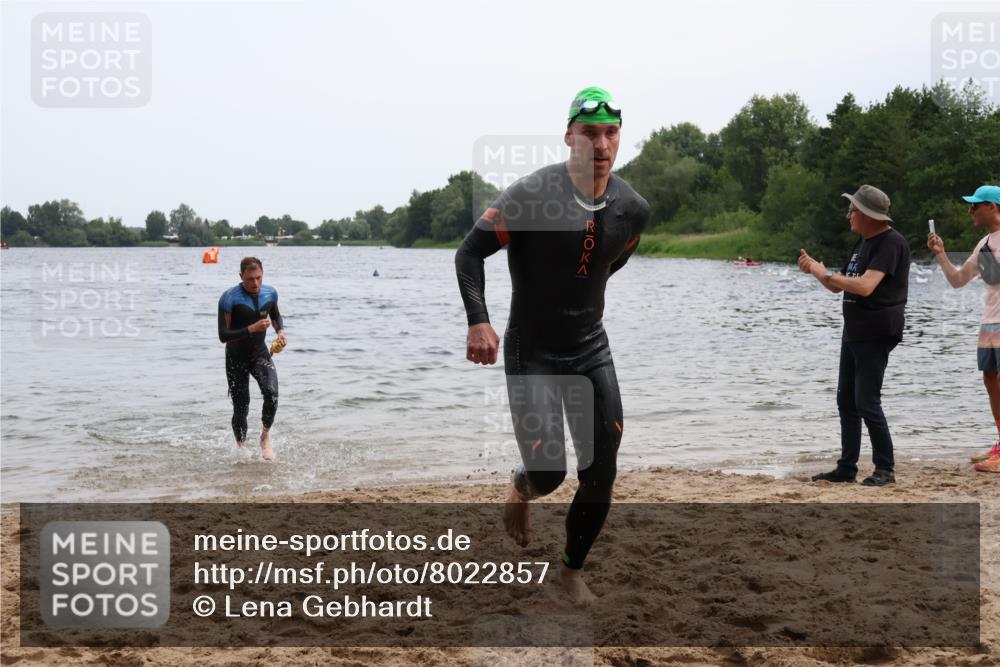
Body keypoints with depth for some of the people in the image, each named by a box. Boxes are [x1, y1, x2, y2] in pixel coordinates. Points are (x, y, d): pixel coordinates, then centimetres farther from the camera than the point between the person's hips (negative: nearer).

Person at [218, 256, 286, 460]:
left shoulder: (270, 293, -4)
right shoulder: (230, 298, -19)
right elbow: (223, 335, -22)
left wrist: (281, 331, -1)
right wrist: (252, 329, -32)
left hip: (260, 353, 3)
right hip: (236, 358, -2)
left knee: (271, 393, -23)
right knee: (241, 408, 3)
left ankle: (265, 437, -1)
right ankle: (241, 448, 25)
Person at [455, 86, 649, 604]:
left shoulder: (633, 210, -2)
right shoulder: (532, 195, -18)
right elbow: (470, 252, -15)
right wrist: (478, 322, -27)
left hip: (591, 351, 5)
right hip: (531, 354, -4)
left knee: (601, 474, 2)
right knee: (549, 472, -9)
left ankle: (573, 571, 24)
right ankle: (520, 489, 30)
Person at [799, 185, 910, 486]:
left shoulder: (891, 242, -15)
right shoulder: (862, 242, 16)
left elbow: (865, 286, -26)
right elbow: (838, 285, 19)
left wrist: (824, 273, -17)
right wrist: (815, 270, 0)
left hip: (876, 335, -10)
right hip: (853, 333, 10)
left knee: (867, 403, -9)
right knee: (846, 401, 11)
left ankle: (885, 469, 0)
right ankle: (847, 468, 17)